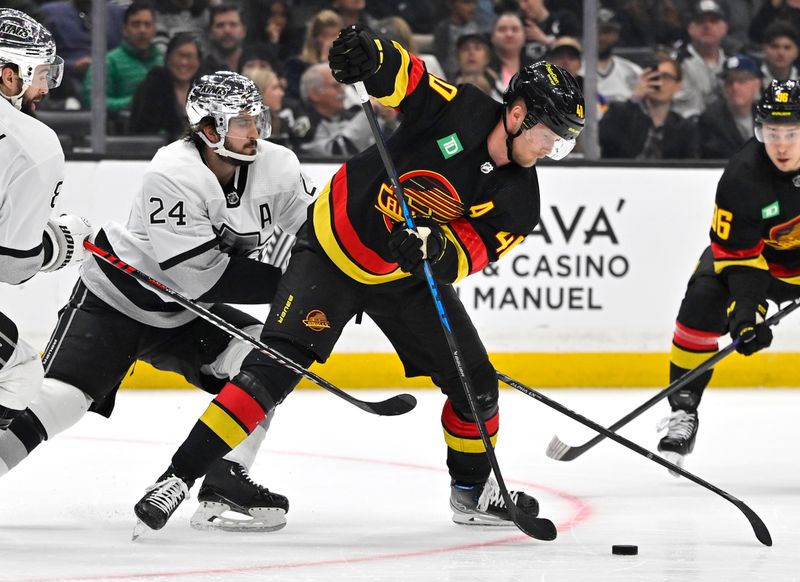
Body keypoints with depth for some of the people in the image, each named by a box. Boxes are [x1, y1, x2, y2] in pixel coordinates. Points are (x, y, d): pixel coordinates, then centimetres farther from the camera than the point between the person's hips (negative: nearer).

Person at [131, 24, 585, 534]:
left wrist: (435, 249, -41)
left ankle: (473, 489, 31)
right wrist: (368, 54, -37)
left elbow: (470, 249, -19)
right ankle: (180, 476, -16)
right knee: (276, 367, -18)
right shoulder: (458, 110, -18)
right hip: (335, 248, -5)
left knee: (475, 383, 4)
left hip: (408, 276, 5)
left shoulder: (519, 200, -8)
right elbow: (397, 73, -14)